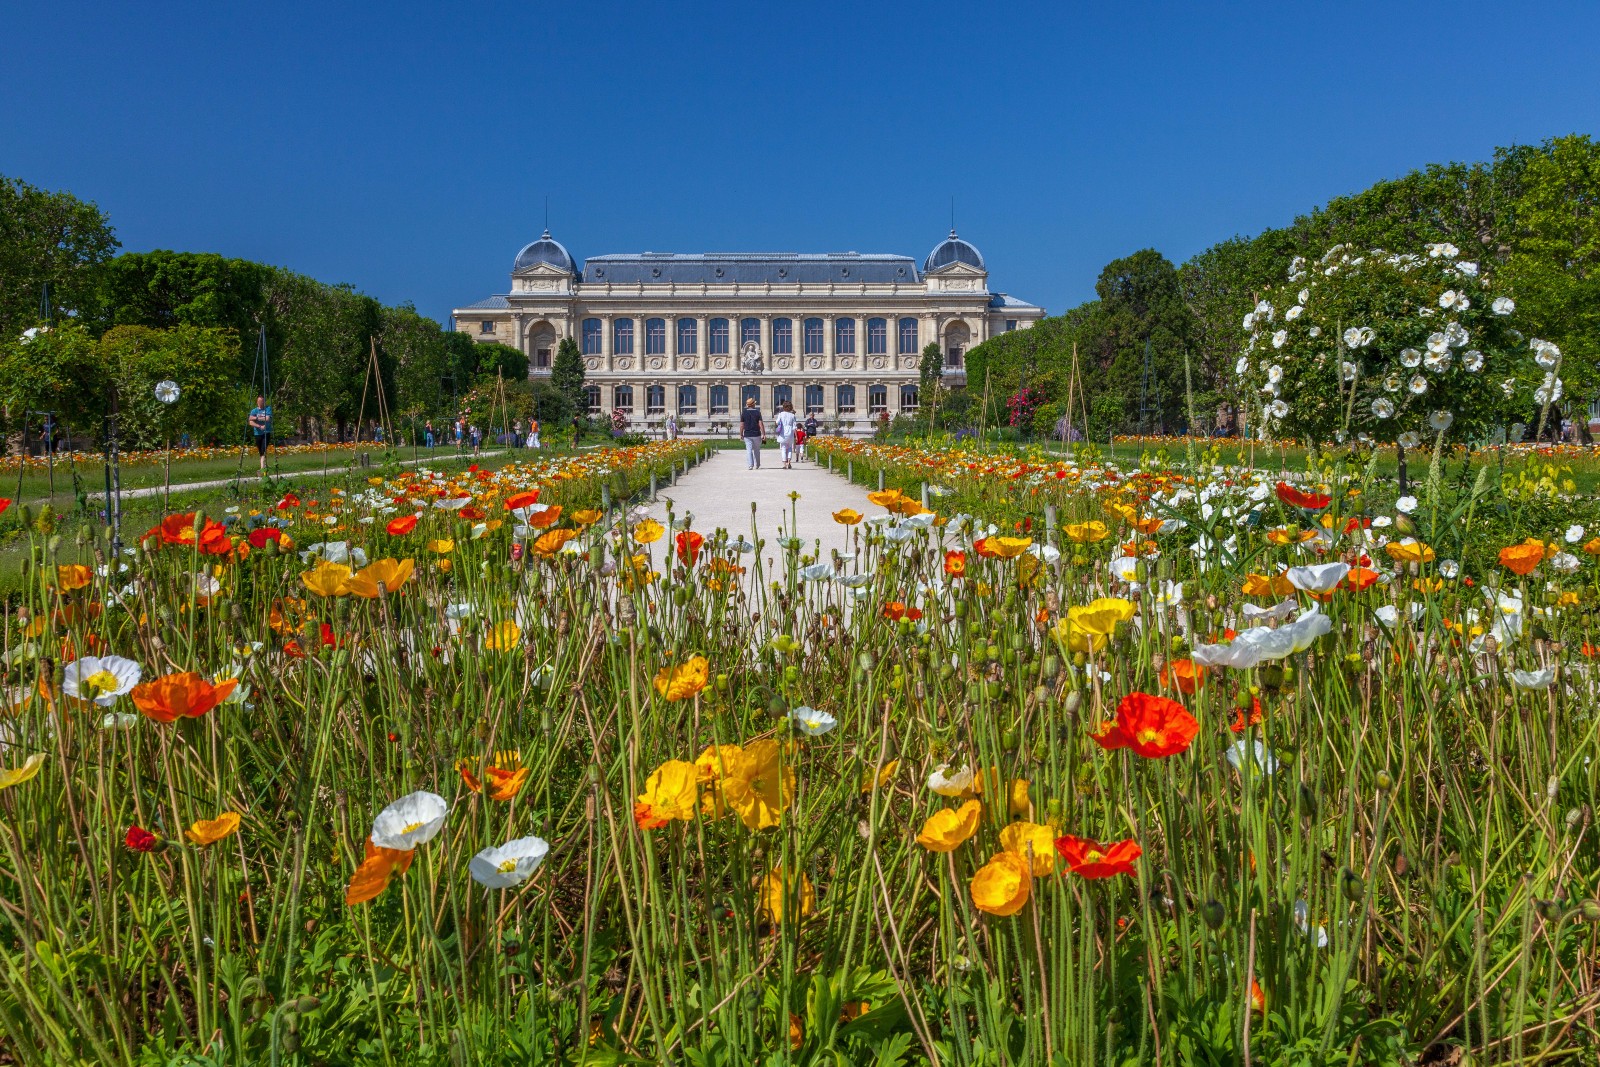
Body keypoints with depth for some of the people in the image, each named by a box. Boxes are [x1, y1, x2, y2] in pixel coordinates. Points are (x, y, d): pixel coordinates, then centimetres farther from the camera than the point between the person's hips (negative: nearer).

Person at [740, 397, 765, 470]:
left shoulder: (744, 412, 0)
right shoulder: (757, 412, -4)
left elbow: (741, 425, 0)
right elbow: (761, 424, -9)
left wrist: (741, 434, 10)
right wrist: (763, 434, -8)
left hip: (747, 435, 0)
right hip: (756, 434, 0)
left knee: (749, 450, 0)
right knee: (756, 450, 13)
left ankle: (750, 465, -12)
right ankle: (756, 465, 20)